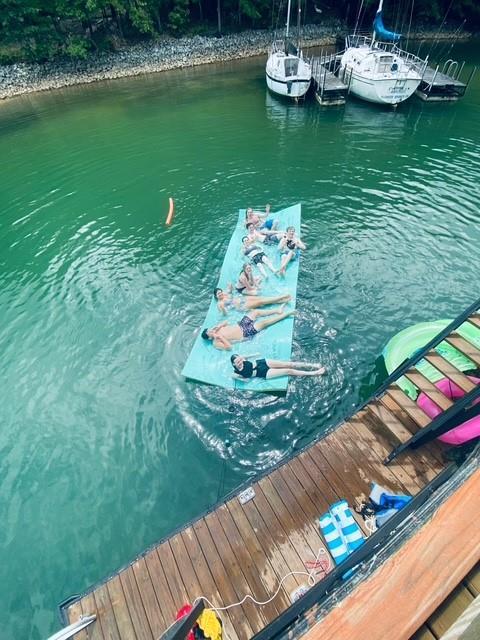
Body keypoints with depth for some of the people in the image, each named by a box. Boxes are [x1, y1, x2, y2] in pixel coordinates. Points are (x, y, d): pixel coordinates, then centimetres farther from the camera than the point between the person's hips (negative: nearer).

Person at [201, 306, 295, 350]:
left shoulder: (217, 330, 1)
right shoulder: (216, 342, -19)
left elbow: (225, 323, 9)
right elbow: (229, 347, -30)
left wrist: (218, 326, -11)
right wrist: (221, 337, -33)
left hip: (240, 325, 7)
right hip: (246, 333, -7)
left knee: (256, 311, 4)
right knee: (264, 322, -12)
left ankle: (277, 311, 22)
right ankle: (285, 314, 5)